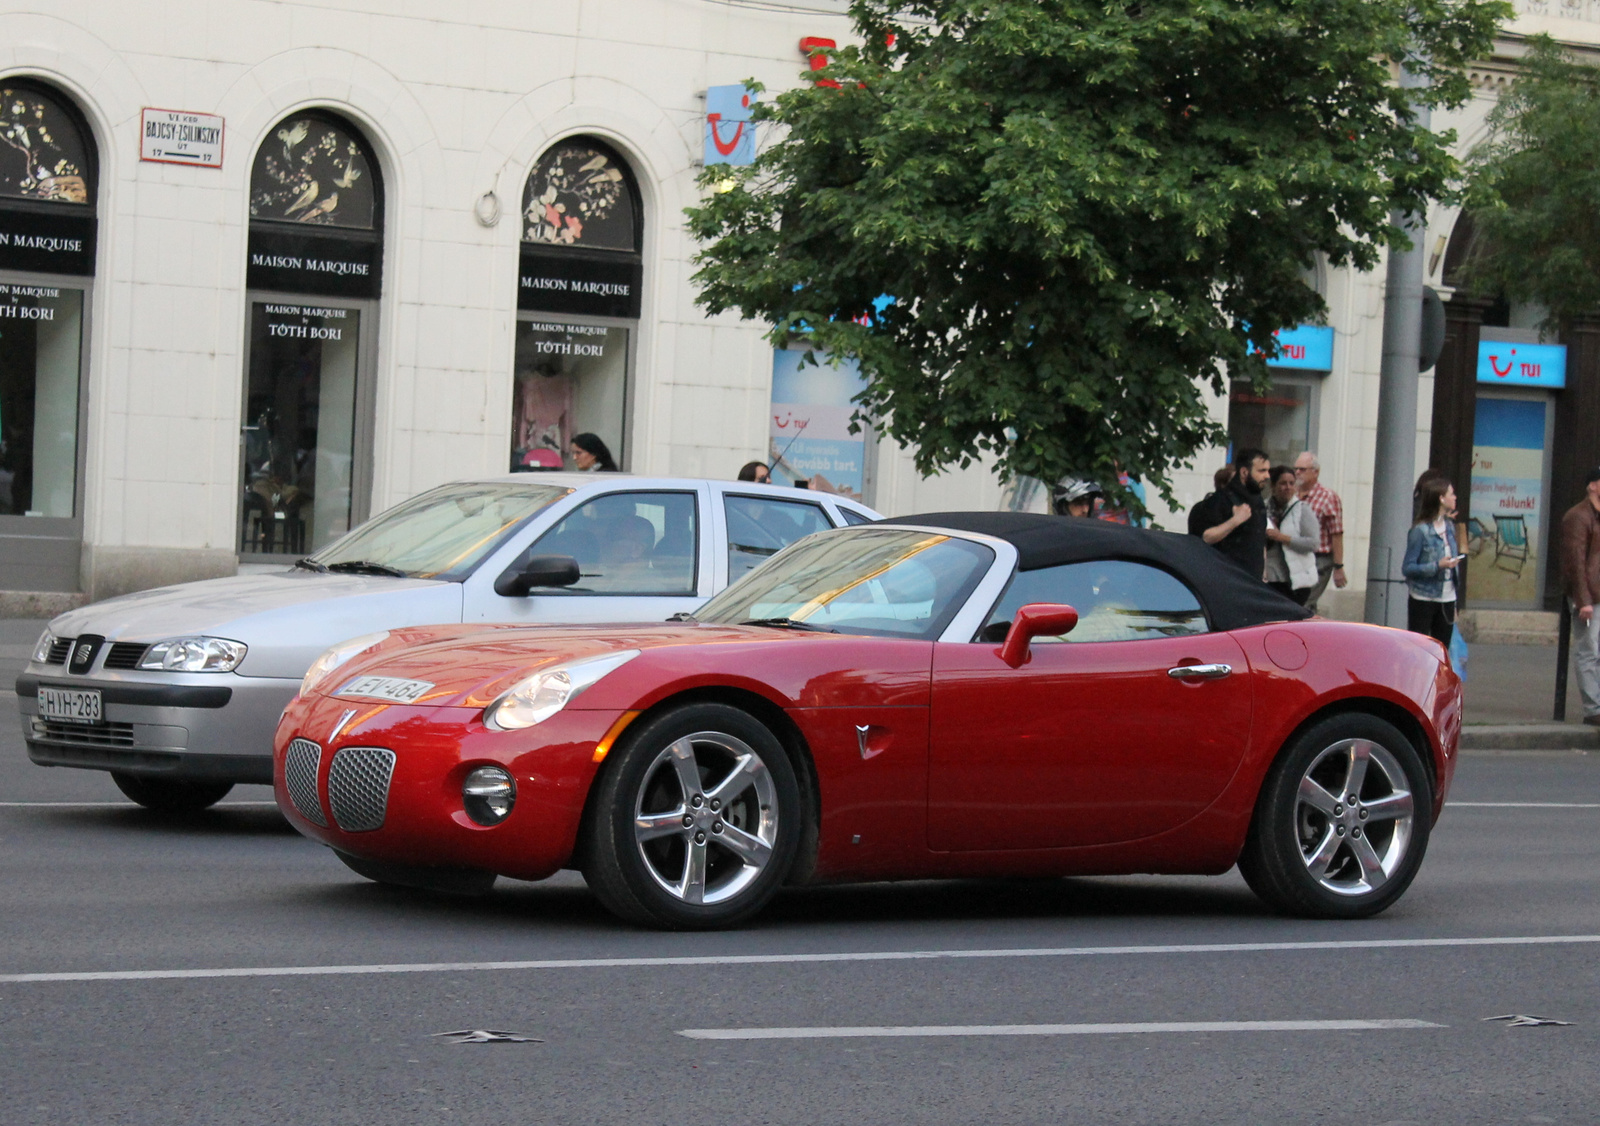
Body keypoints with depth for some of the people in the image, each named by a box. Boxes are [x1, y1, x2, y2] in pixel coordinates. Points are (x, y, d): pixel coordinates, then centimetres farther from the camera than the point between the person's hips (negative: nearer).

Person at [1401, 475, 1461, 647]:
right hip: (1424, 599, -7)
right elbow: (1407, 568, -14)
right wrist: (1437, 566, -24)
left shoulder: (1449, 526, 9)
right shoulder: (1421, 530, -13)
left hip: (1447, 599, 7)